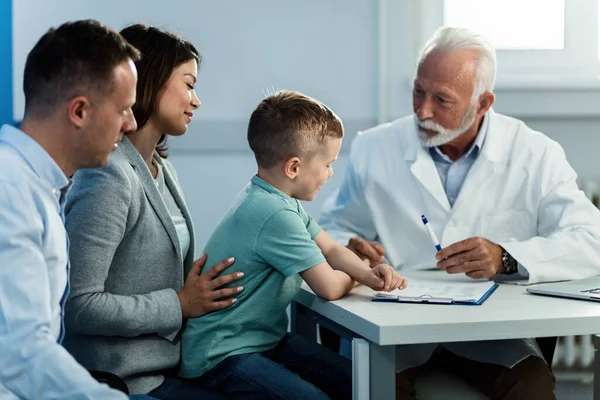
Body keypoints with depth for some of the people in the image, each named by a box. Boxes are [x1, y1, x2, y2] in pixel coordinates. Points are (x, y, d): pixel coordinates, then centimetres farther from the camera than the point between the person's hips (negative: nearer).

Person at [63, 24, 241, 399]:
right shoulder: (108, 179, -21)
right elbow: (78, 304, -25)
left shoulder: (161, 168, 10)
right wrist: (180, 305, -17)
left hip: (168, 364, 9)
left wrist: (203, 290, -3)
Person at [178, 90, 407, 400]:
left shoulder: (281, 200, 6)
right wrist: (355, 278, 0)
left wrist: (368, 273, -5)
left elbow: (332, 250, 15)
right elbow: (329, 287, -23)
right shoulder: (275, 215, -25)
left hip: (264, 339, 10)